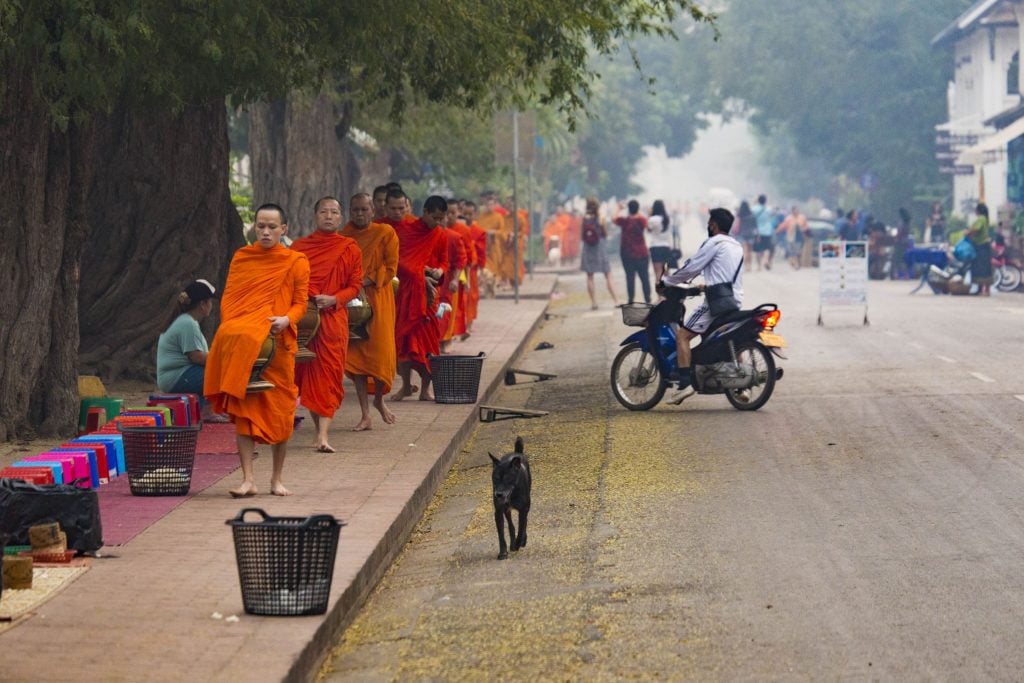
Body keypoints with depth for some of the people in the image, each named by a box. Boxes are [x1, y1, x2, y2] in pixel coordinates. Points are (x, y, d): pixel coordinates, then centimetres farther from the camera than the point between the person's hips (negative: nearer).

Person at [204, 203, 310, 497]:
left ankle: (277, 478, 15)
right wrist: (230, 326, -8)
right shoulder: (241, 257, 11)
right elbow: (228, 297, 9)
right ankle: (248, 479, -6)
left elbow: (301, 303, 4)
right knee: (243, 410, -6)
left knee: (280, 412, 3)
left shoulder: (296, 262, 5)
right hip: (242, 343, 1)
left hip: (278, 345, -1)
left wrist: (287, 319, -17)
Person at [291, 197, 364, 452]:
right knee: (306, 372, 2)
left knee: (328, 373, -5)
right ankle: (321, 431, 9)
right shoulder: (299, 246, 9)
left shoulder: (350, 249, 6)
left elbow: (355, 286, 4)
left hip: (333, 318, -1)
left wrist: (333, 299, -13)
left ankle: (322, 435, -9)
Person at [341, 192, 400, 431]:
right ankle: (365, 415, 0)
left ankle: (379, 398, 22)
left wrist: (365, 281, -16)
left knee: (381, 351, -7)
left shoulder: (385, 233, 2)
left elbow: (390, 267, -5)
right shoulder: (343, 237, 9)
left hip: (378, 298, -2)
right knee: (357, 353, -3)